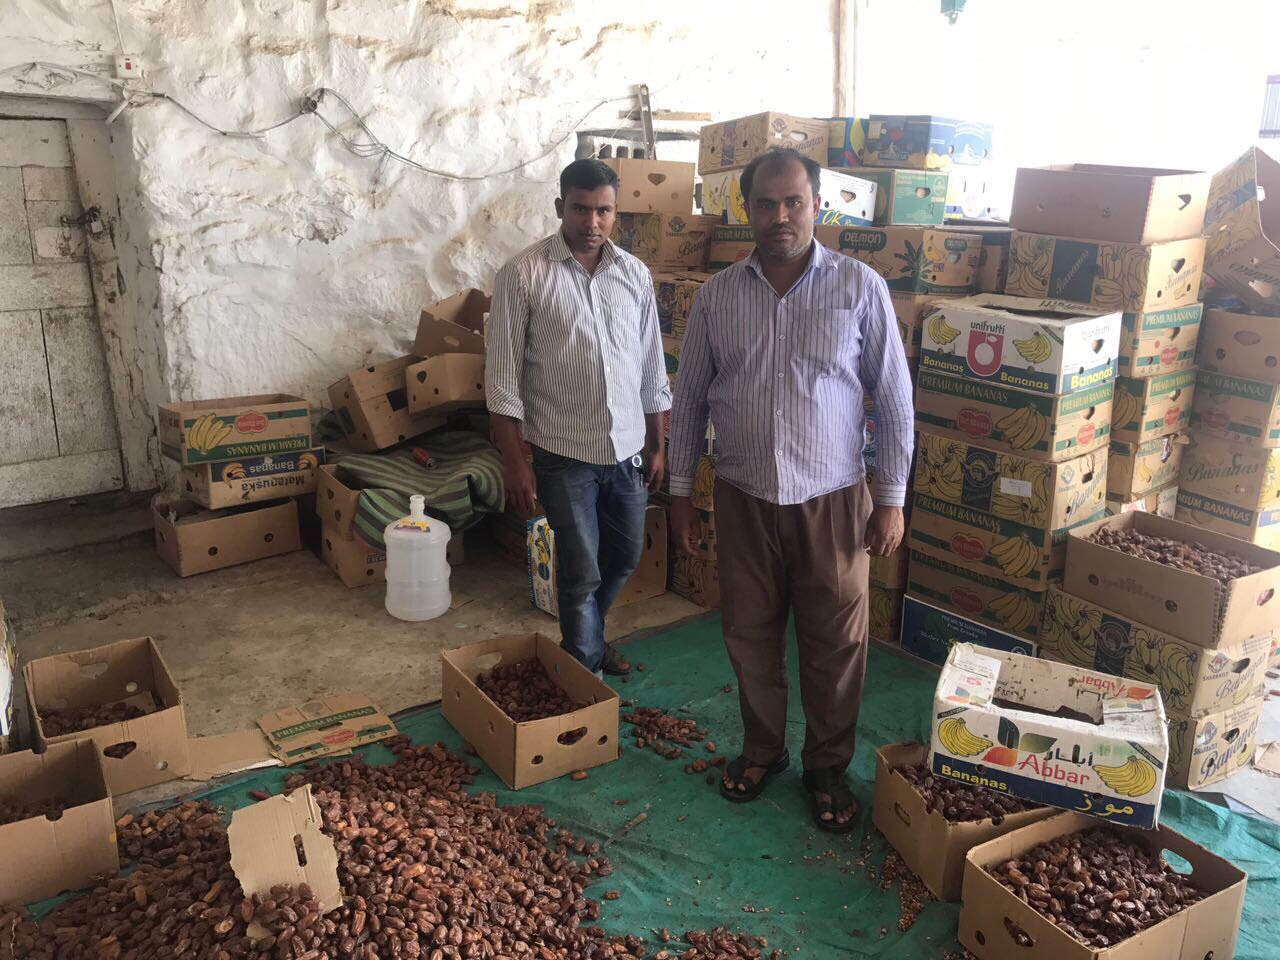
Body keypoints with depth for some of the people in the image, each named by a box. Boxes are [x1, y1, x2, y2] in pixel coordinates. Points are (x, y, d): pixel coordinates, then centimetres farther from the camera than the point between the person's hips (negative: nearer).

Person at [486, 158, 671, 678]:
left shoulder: (635, 273, 3)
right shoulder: (523, 275, -10)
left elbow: (651, 366, 10)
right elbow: (503, 376, -10)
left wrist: (657, 444, 11)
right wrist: (515, 462, -12)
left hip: (628, 448, 5)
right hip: (565, 452, -5)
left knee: (625, 556, 19)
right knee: (581, 571, 4)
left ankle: (586, 636, 45)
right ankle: (587, 670, 25)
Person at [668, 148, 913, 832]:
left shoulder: (860, 287, -6)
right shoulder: (717, 295, 1)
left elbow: (894, 399, -2)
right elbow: (690, 397, 7)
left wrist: (892, 499, -4)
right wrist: (680, 492, 6)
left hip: (831, 500, -2)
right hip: (742, 499, 2)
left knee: (834, 643, 8)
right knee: (750, 634, 14)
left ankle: (827, 767, 30)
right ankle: (761, 750, 36)